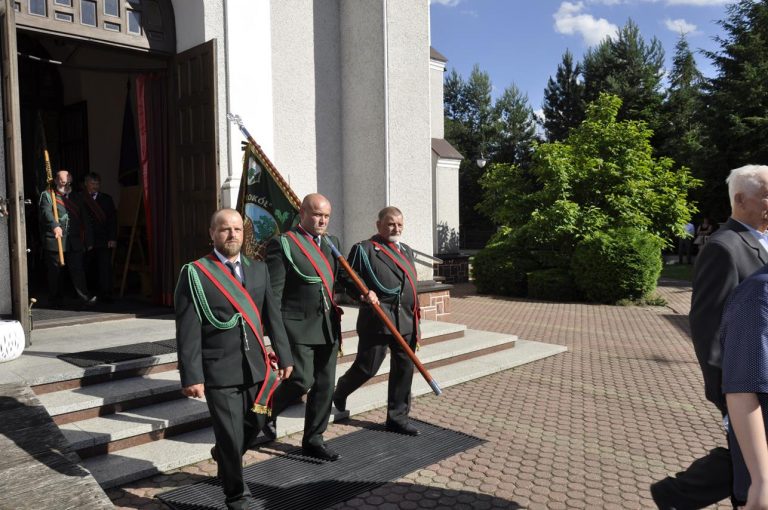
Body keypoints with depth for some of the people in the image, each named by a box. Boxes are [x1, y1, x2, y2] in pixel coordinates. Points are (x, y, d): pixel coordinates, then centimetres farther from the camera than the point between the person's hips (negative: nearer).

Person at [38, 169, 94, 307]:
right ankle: (56, 300, 14)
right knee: (54, 273, 5)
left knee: (78, 270, -3)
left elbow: (84, 220, 17)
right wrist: (55, 225, -35)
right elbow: (46, 212, -15)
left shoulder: (75, 198, 20)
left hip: (74, 242, 3)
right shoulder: (47, 195, 5)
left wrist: (88, 240, 11)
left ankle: (85, 298, -6)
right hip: (54, 242, -3)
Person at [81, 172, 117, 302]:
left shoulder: (107, 199, 13)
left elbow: (113, 219, 8)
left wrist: (112, 238, -1)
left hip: (104, 241, 1)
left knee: (104, 267, -5)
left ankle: (105, 294, -3)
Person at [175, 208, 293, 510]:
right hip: (219, 371, -5)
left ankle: (223, 456, 51)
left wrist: (284, 356, 9)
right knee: (230, 437, 5)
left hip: (256, 367, 5)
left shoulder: (258, 269, 8)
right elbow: (187, 331, -10)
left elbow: (272, 316, 10)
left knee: (255, 425, 19)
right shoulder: (195, 274, -7)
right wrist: (191, 376, -15)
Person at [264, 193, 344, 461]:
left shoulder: (332, 242, 13)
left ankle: (313, 440, 24)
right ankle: (268, 410, 21)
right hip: (298, 326, -6)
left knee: (325, 385, 9)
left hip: (328, 326, 7)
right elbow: (273, 292, -11)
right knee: (302, 379, -9)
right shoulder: (282, 244, -8)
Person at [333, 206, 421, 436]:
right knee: (367, 367, 1)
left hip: (406, 322, 6)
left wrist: (416, 321, 18)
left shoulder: (406, 250, 19)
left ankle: (397, 417, 19)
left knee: (404, 369, 6)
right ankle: (340, 392, 31)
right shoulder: (364, 249, -3)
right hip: (376, 320, -6)